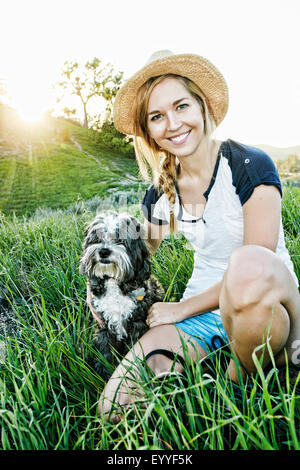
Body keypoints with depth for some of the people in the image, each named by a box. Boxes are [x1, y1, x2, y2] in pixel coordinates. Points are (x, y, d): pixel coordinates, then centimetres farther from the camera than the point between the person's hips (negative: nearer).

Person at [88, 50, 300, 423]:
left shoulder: (249, 165, -13)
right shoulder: (160, 193, 2)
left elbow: (255, 267, -17)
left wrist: (181, 309, -11)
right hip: (203, 313, 3)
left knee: (248, 267, -41)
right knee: (114, 406, -17)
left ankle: (242, 380, -11)